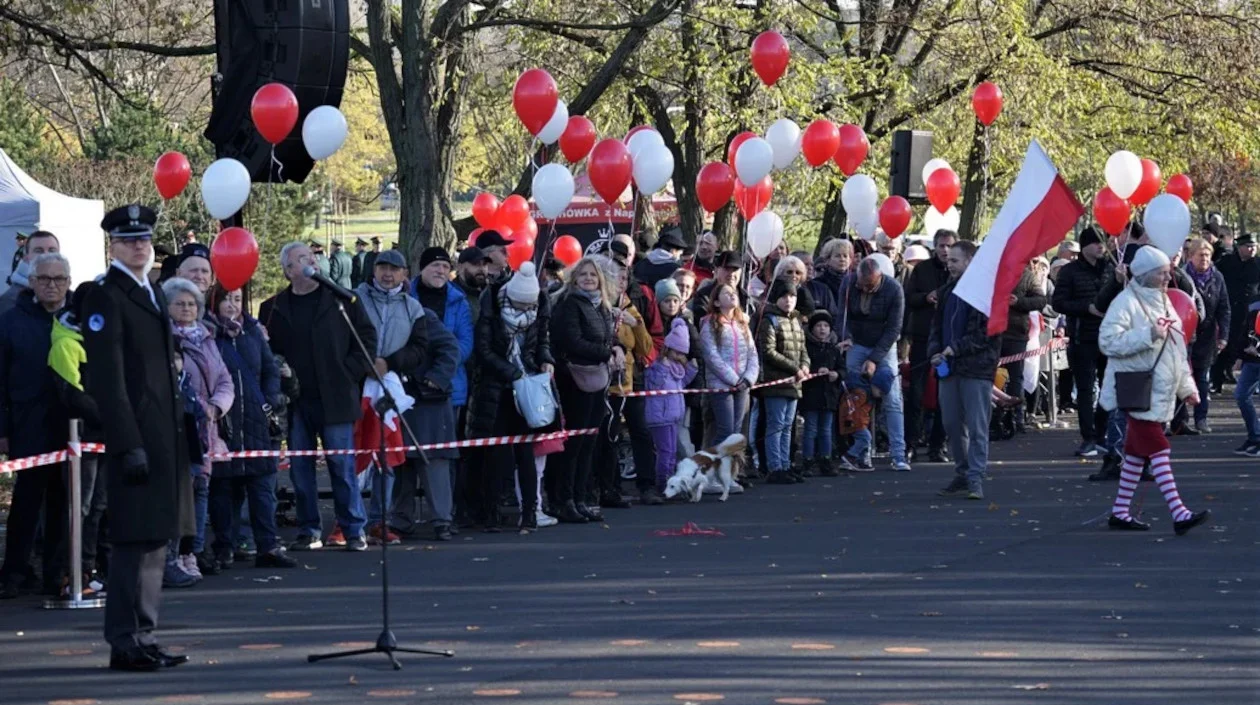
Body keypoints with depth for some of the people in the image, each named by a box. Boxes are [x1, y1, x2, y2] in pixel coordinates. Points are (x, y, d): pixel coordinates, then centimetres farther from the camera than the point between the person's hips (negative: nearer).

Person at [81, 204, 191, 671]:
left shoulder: (154, 294, 17)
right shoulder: (105, 298, -10)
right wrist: (130, 446, -20)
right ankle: (126, 644, -3)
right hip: (137, 436, -9)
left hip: (165, 436, 9)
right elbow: (108, 381, -15)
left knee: (155, 540, 11)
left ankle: (143, 637, 17)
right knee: (135, 541, -7)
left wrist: (181, 431, 18)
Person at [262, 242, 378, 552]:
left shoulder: (342, 301, 4)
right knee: (300, 468, 5)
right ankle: (308, 531, 13)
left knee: (342, 466, -2)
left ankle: (353, 530, 4)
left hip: (335, 398, -2)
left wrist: (350, 373, -4)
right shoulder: (273, 309, 8)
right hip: (295, 401, 2)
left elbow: (367, 338, 4)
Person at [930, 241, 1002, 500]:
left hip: (977, 369, -7)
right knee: (952, 424, 11)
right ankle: (962, 473, 21)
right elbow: (937, 324, 21)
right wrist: (935, 352, 3)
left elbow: (989, 332, -14)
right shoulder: (948, 291, 15)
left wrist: (956, 348, -16)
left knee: (977, 427, -5)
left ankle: (976, 478, -4)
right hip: (949, 367, 7)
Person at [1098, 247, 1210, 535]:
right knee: (1158, 451, -13)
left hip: (1160, 390, 9)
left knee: (1137, 452, 12)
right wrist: (1148, 335, -26)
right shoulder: (1126, 303, -12)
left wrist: (1186, 386, 19)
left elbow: (1176, 348, 22)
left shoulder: (1162, 301, 16)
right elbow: (1109, 341, -21)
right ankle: (1179, 514, -19)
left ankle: (1120, 512, 18)